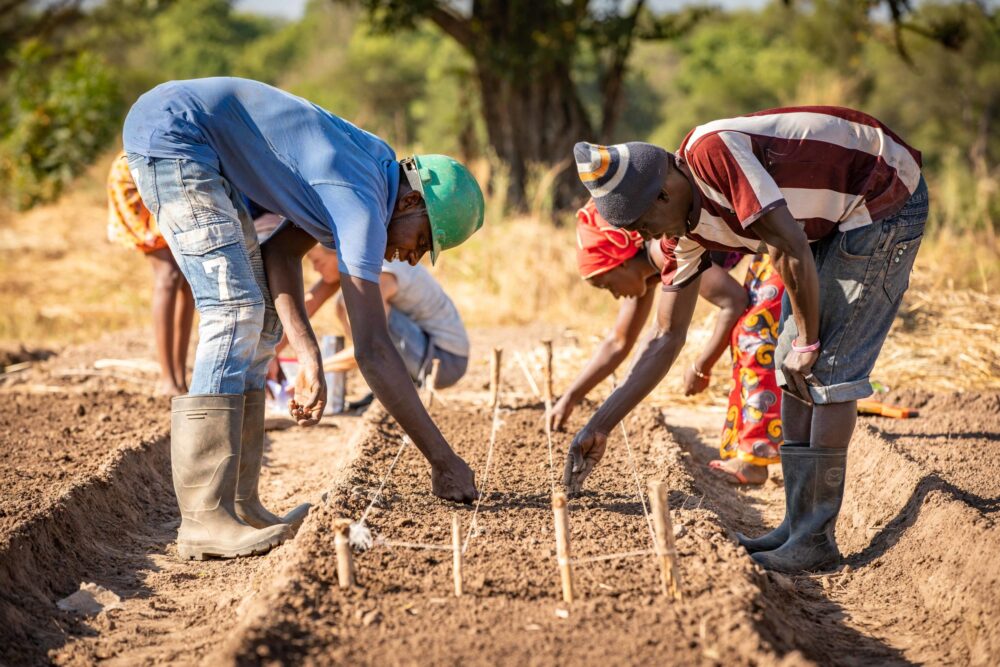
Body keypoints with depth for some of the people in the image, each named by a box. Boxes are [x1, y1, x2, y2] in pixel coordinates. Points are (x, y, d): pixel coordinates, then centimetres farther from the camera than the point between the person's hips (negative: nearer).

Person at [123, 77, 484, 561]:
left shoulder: (374, 161, 10)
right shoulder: (365, 206, -18)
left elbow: (281, 250, 8)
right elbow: (373, 350, -21)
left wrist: (308, 357, -2)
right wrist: (442, 458, -17)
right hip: (170, 127, -10)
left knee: (260, 314, 7)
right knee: (236, 312, -18)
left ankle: (238, 503, 6)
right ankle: (204, 519, -21)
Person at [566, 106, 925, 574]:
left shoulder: (711, 152, -28)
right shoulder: (683, 233, 0)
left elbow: (790, 248, -28)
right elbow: (667, 339, 6)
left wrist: (807, 342, -15)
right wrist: (600, 426, 5)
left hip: (887, 198, -9)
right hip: (836, 218, 9)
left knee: (827, 368, -12)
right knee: (790, 368, 6)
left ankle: (815, 542, -8)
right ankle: (799, 527, 12)